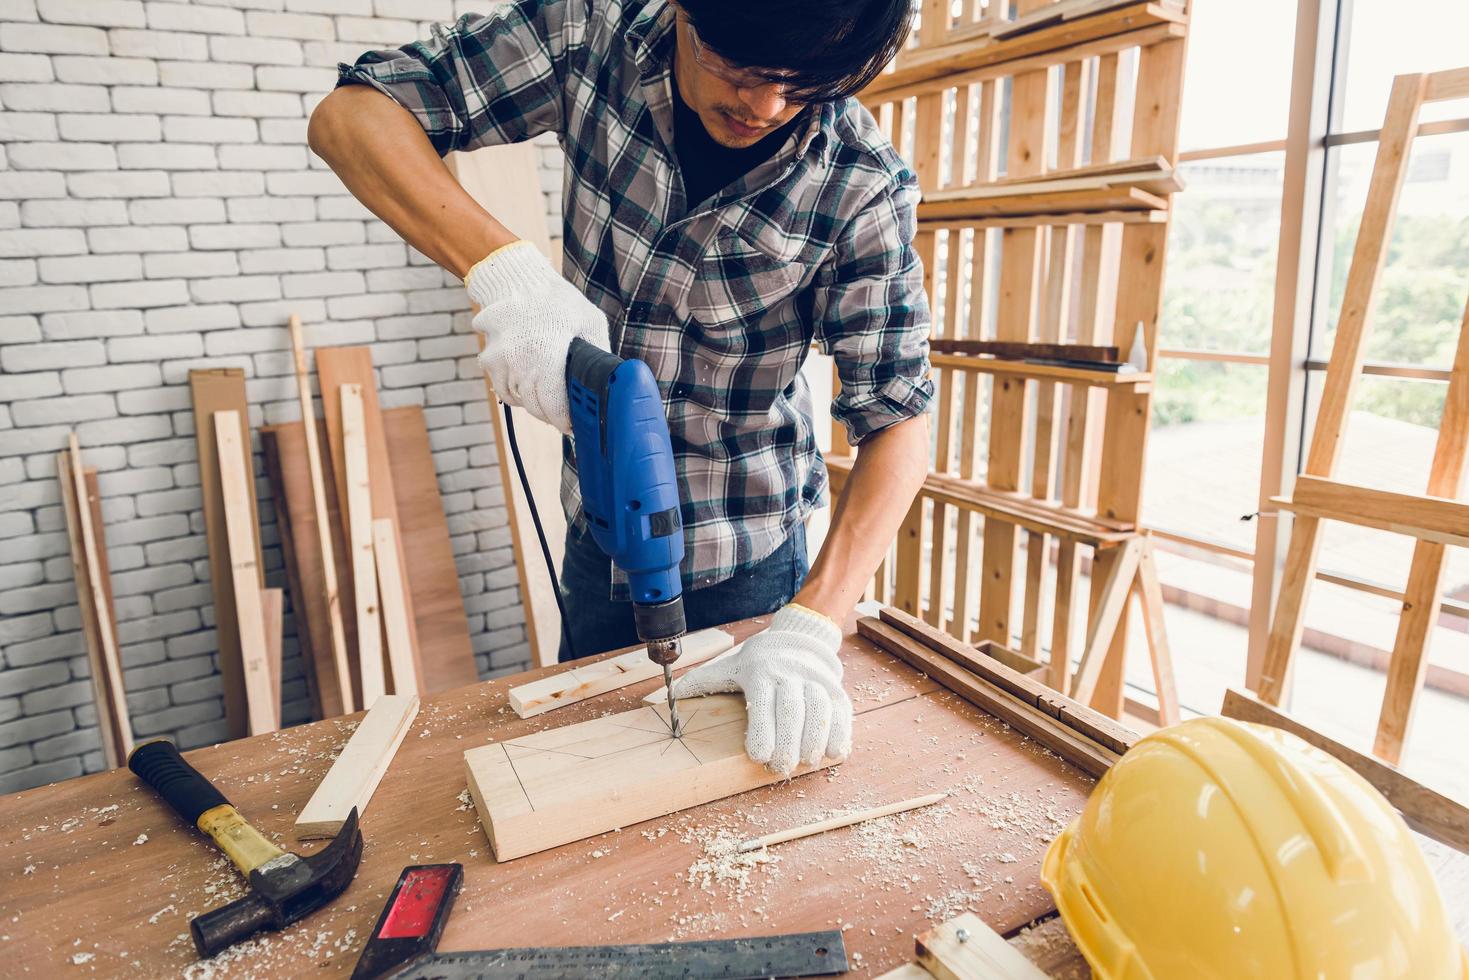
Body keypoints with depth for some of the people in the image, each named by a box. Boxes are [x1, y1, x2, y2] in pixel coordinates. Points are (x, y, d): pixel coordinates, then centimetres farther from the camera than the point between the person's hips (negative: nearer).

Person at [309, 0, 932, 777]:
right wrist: (502, 268, -34)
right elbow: (349, 114, -16)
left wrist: (811, 628, -31)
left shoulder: (864, 189, -22)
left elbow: (896, 422, -21)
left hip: (741, 562, -2)